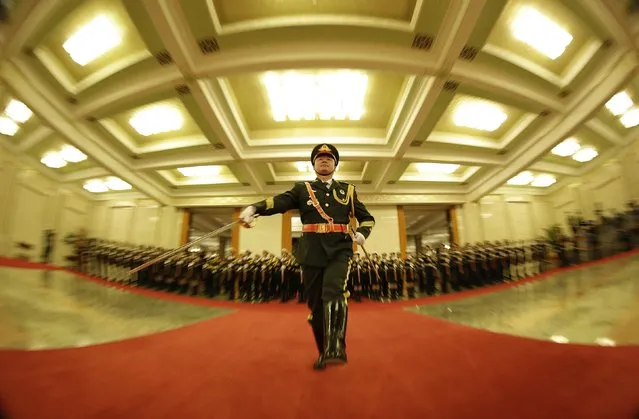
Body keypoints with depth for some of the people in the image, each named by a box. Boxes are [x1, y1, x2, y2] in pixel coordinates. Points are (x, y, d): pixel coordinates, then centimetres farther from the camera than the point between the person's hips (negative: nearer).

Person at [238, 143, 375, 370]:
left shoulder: (348, 190, 14)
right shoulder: (302, 189, 10)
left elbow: (367, 218, 19)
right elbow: (279, 201, -8)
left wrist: (362, 233, -3)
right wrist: (254, 208, -28)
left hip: (340, 250, 0)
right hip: (312, 254, 1)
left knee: (334, 291, -27)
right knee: (315, 303, 7)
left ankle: (336, 347, -19)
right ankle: (323, 351, 27)